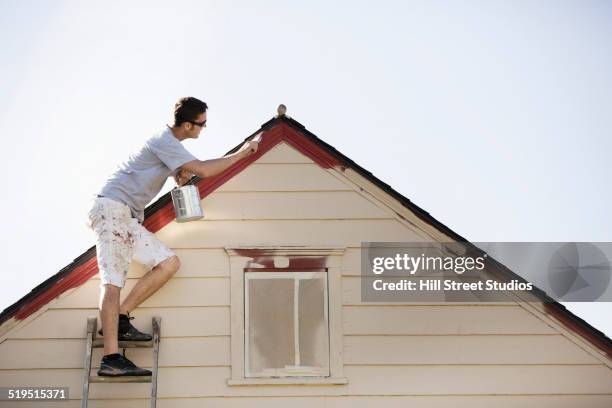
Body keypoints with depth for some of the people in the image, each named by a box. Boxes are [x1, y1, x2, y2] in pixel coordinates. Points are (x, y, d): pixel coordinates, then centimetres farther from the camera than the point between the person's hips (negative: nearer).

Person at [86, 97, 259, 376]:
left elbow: (180, 174, 33)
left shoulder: (170, 143, 18)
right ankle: (111, 359, -30)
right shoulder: (164, 141, -12)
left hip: (129, 217, 10)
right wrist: (242, 153, -9)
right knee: (113, 280, -20)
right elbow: (204, 170, -19)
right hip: (111, 207, -10)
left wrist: (182, 175, 9)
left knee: (169, 263, 1)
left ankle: (119, 320, 0)